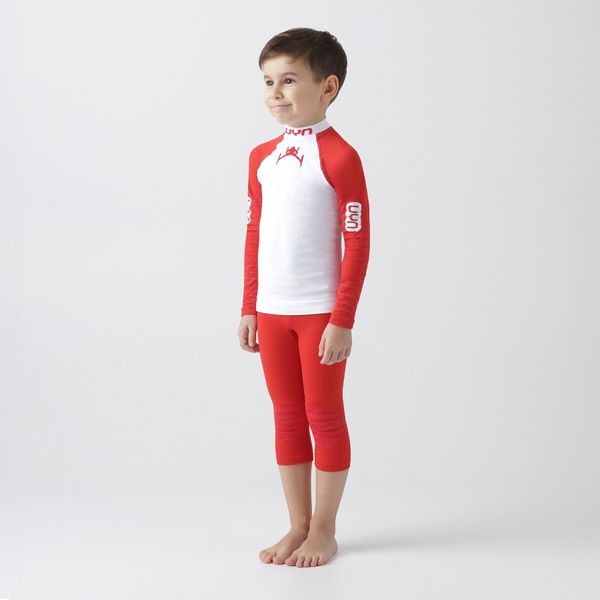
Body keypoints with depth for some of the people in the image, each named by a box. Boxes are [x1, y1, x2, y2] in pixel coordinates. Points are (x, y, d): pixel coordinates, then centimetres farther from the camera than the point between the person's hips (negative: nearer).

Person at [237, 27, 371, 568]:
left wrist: (343, 319, -15)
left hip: (321, 312, -6)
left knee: (324, 417, 4)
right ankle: (298, 525, 24)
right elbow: (254, 236, 13)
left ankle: (324, 531, 16)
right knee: (287, 418, 12)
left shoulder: (339, 157, -12)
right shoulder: (261, 157, 7)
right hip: (271, 311, 6)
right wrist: (249, 308, 11)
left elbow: (357, 243, -13)